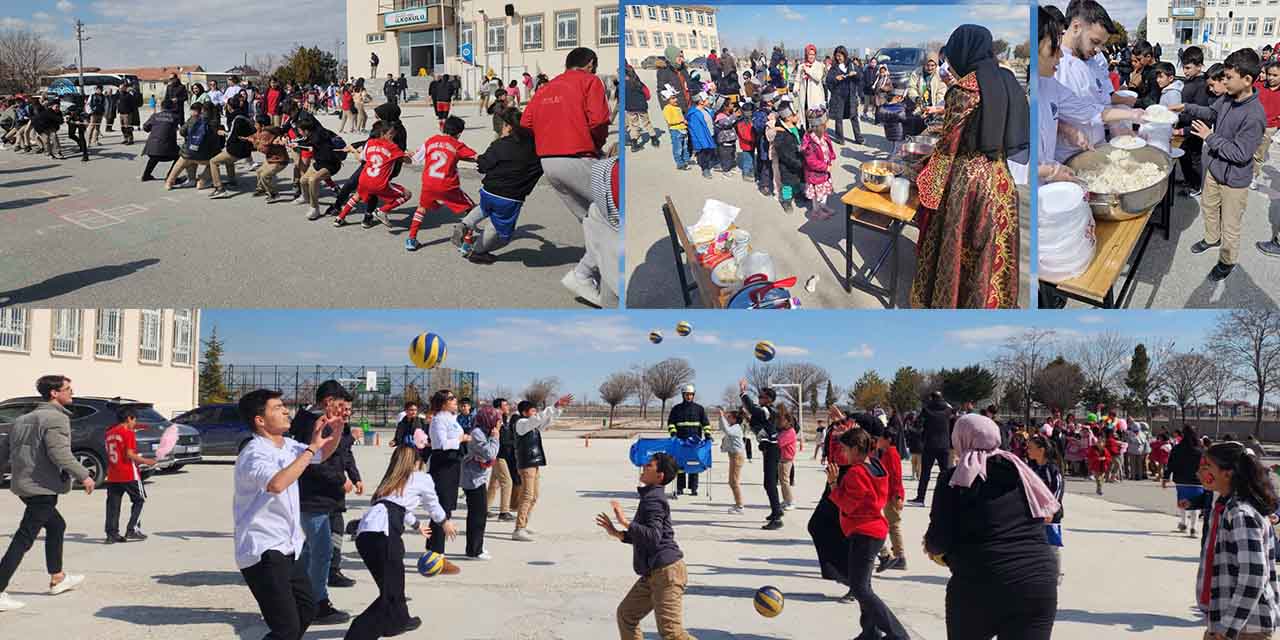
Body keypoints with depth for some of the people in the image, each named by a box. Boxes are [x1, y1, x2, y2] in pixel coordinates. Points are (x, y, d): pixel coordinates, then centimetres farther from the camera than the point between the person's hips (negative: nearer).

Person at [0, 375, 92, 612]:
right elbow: (59, 453, -23)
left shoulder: (23, 419, 15)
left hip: (22, 485, 10)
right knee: (24, 540, -8)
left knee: (56, 525, 25)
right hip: (42, 488, -10)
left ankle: (57, 578, 34)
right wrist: (83, 476, -17)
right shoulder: (56, 418, -12)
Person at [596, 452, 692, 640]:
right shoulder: (650, 497, 18)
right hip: (653, 573, 11)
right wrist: (616, 533, 17)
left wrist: (625, 522, -27)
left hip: (666, 572, -11)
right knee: (626, 614, 15)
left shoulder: (653, 499, -14)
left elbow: (653, 537, -27)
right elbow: (641, 538, 26)